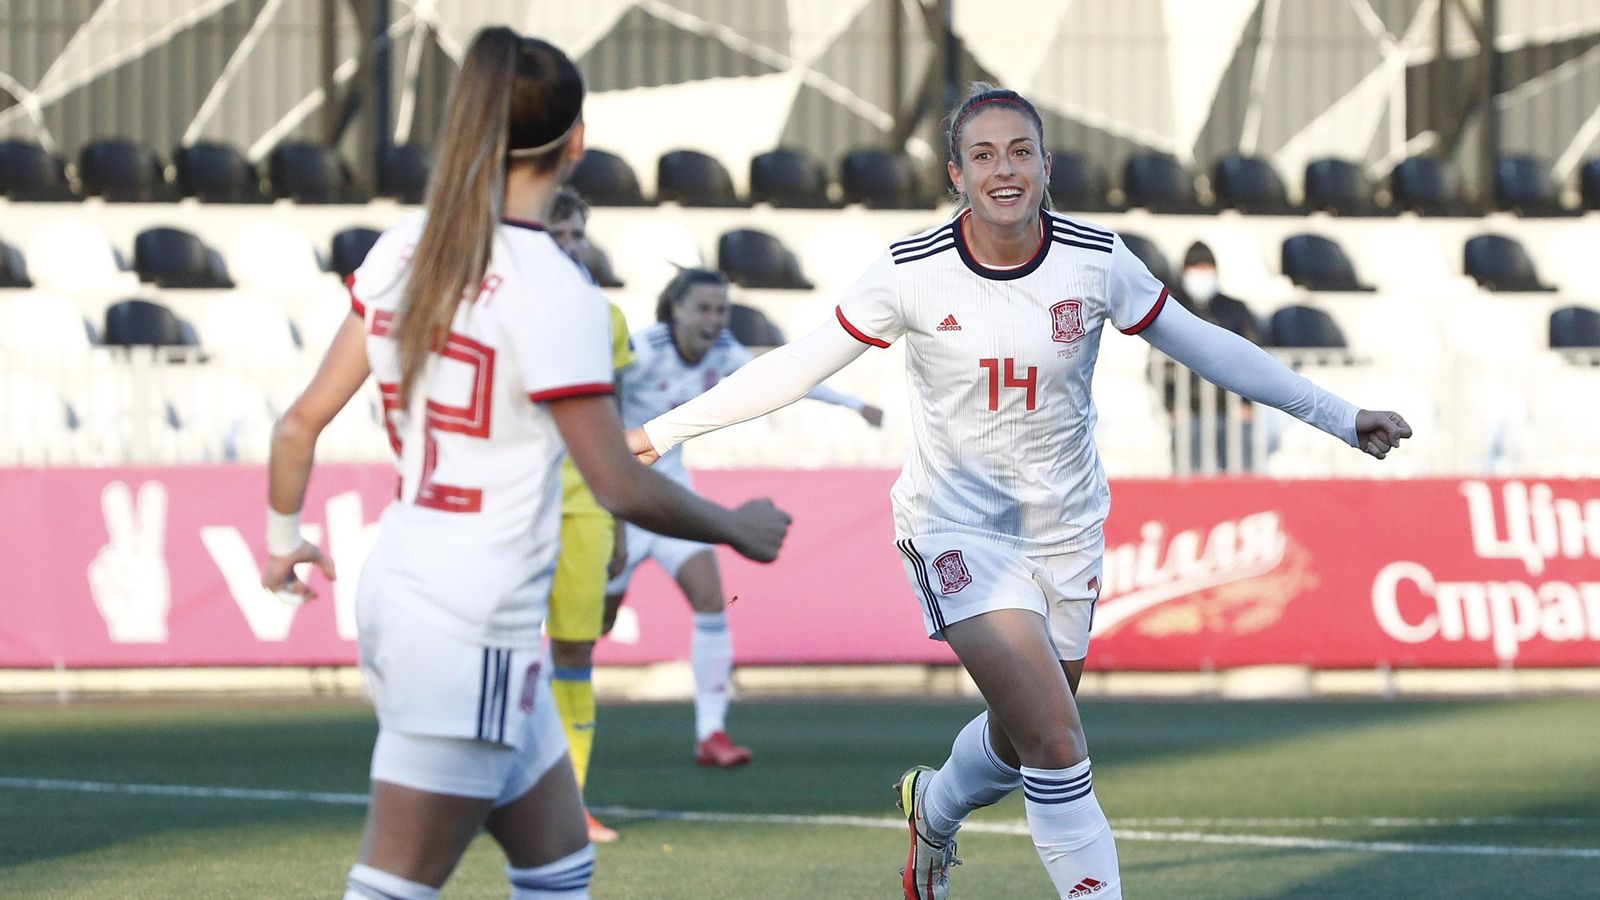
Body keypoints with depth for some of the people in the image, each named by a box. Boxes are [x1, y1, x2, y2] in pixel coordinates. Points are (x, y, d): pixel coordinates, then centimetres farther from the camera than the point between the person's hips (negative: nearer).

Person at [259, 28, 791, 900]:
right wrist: (736, 528, 0)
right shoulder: (552, 290, -17)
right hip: (471, 632, -8)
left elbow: (300, 421, 7)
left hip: (397, 591, 8)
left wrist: (283, 536, 24)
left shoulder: (402, 251, 4)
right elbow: (620, 487, -16)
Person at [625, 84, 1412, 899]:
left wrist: (1338, 416, 2)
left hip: (1065, 528, 4)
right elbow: (801, 365, -7)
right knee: (1058, 746, -18)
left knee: (1022, 741, 16)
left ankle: (934, 810, 51)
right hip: (958, 527, -4)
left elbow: (1203, 346, 1)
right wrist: (663, 432, -8)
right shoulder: (913, 271, -14)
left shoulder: (1097, 261, -9)